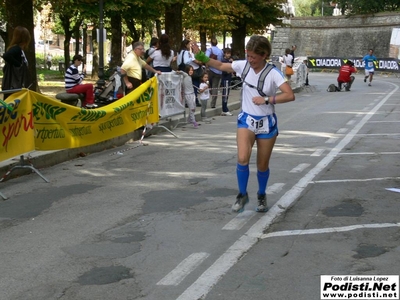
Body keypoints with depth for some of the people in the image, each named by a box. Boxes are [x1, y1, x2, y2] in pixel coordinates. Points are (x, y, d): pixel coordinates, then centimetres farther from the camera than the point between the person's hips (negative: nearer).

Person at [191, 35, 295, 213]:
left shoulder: (273, 73, -18)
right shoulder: (243, 65, -7)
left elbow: (290, 95, -27)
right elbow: (221, 66, 8)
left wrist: (266, 100, -32)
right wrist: (201, 56, -1)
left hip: (266, 123, -2)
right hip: (246, 120, 2)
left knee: (262, 165, 9)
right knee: (242, 158, -19)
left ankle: (261, 196, 36)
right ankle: (242, 195, 3)